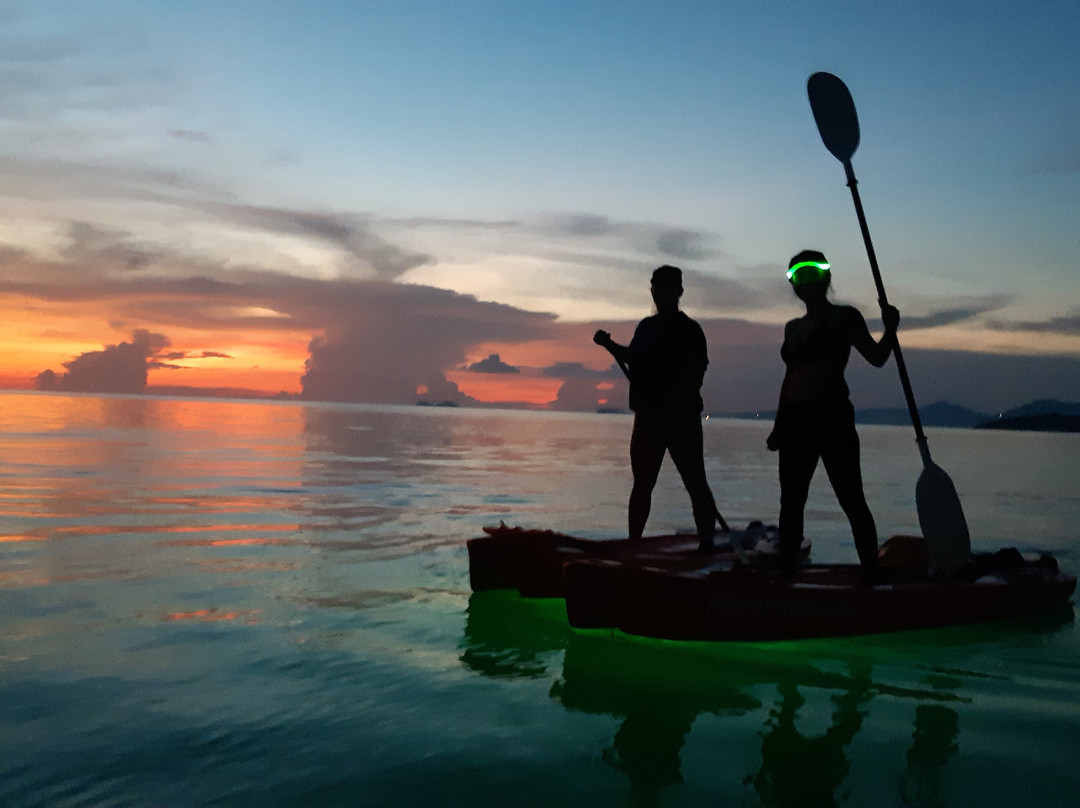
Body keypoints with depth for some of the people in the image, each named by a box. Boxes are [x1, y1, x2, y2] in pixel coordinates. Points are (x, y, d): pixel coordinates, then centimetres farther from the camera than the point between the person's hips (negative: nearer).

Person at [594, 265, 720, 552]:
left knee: (696, 484, -6)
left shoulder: (689, 330, -6)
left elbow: (695, 374, -15)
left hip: (681, 417, -7)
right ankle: (633, 542, 22)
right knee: (642, 483, 13)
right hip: (648, 415, 7)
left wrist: (673, 405, -24)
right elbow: (632, 356, 34)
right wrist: (609, 344, 19)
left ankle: (707, 543, -5)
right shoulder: (646, 327, 14)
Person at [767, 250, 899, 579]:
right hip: (795, 419, 6)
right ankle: (786, 569, 14)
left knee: (852, 500, -8)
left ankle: (871, 573, -5)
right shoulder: (793, 328, 17)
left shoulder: (843, 317, 1)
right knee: (791, 501, 8)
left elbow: (876, 357, -3)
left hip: (832, 416, -6)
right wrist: (778, 427, 18)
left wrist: (890, 329, -21)